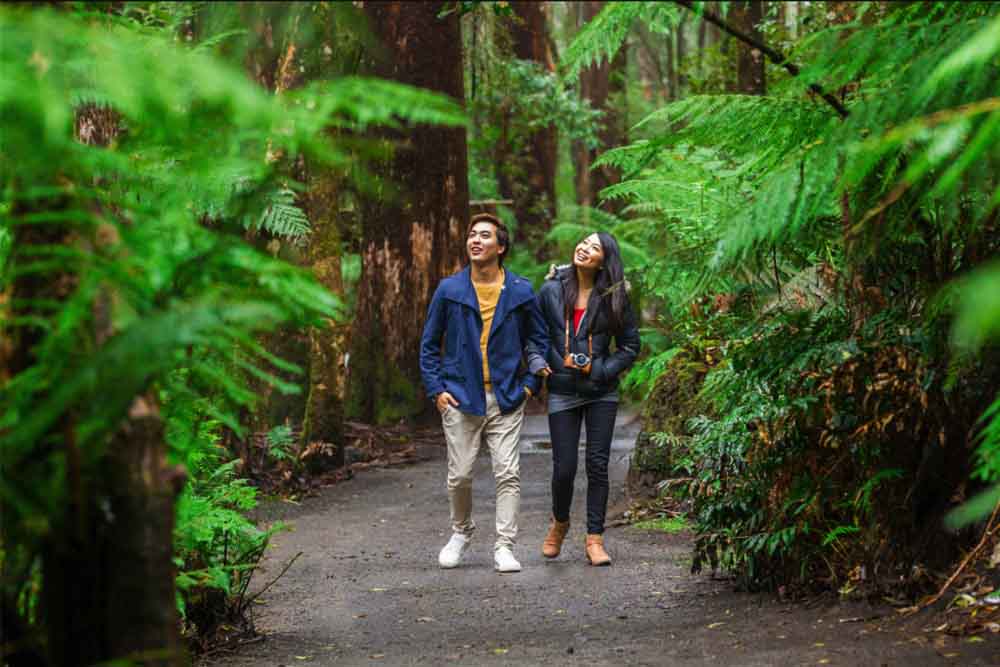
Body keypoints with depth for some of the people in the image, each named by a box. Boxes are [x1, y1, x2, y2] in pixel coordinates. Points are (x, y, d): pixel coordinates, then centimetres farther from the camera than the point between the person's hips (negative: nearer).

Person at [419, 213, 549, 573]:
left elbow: (538, 339, 12)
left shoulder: (521, 291, 3)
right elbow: (429, 344, 8)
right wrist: (436, 389, -1)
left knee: (508, 474, -5)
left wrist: (531, 383, 2)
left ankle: (504, 547, 0)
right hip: (461, 398, 0)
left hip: (506, 400, 0)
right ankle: (461, 531, 29)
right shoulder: (449, 290, 2)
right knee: (459, 475, 4)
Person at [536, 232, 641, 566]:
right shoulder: (551, 291, -2)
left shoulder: (613, 298, -3)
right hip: (563, 392, 0)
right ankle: (559, 522, 28)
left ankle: (595, 539, 8)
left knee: (598, 465, -1)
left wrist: (599, 370, -10)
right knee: (564, 467, -1)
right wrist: (557, 363, -5)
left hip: (601, 392, 0)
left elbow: (630, 346, 2)